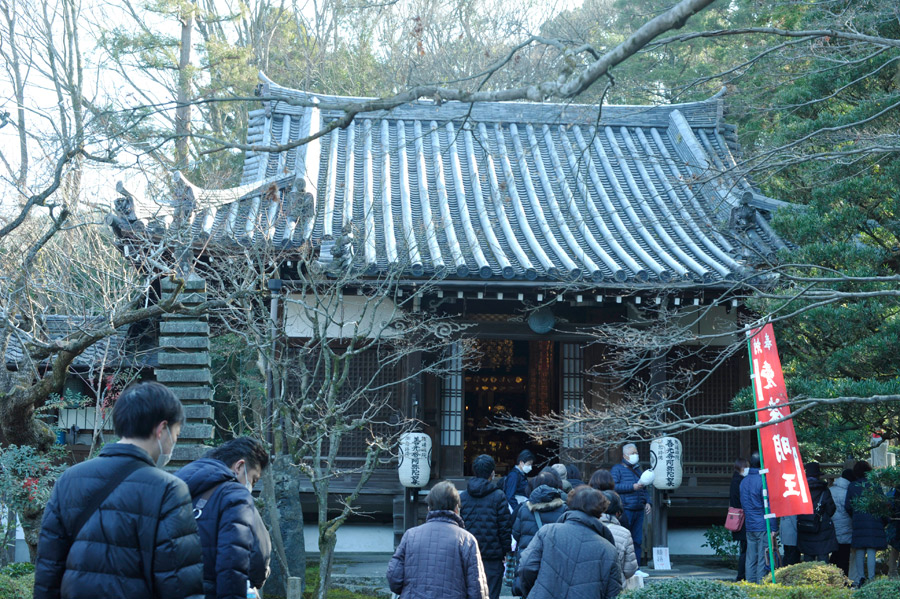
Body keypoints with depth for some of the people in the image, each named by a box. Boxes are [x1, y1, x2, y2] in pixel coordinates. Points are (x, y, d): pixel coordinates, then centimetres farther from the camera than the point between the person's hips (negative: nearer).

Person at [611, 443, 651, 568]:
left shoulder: (637, 469, 22)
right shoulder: (617, 469, 0)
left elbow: (644, 489, 30)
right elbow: (613, 486, -14)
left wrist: (647, 502, 14)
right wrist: (633, 487, -17)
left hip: (639, 511, 7)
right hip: (625, 510, -7)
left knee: (637, 540, 7)